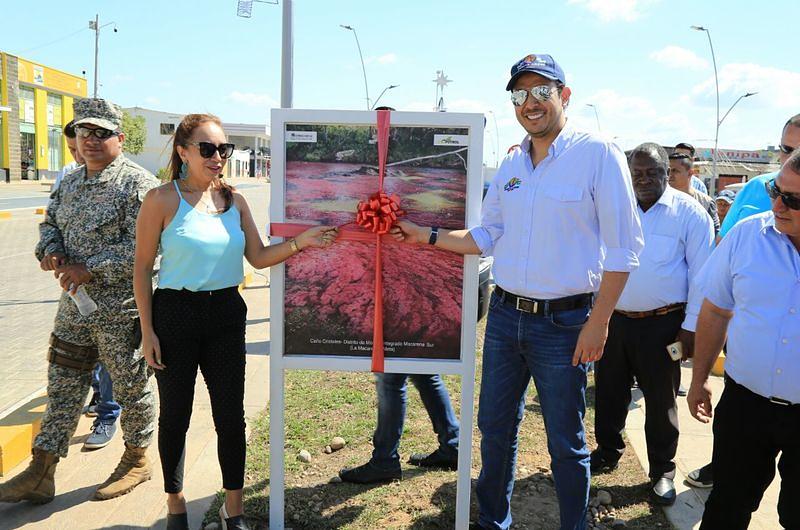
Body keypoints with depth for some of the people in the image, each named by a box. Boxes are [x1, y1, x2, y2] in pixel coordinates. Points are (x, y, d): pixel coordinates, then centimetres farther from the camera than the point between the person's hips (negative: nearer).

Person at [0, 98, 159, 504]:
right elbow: (50, 222, 22)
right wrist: (51, 250, 0)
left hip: (121, 309, -8)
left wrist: (91, 269, -19)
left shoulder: (137, 183, -13)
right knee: (62, 386, 14)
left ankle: (137, 460, 28)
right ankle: (40, 473, 25)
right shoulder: (71, 182, 13)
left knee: (131, 387, 8)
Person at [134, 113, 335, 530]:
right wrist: (147, 330, -8)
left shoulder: (234, 201, 5)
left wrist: (299, 243, -11)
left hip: (226, 313, 4)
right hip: (175, 313, -3)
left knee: (231, 414, 8)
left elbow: (259, 257, 5)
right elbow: (142, 268, -5)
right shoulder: (162, 200, -8)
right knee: (175, 415, 11)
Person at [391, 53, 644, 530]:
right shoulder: (510, 167, 9)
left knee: (566, 443, 9)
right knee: (495, 428, 17)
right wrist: (430, 236, 6)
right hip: (504, 315, 6)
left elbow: (623, 248, -12)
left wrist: (598, 323, -15)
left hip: (564, 322, -6)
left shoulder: (598, 155, -10)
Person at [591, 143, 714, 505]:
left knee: (660, 400, 8)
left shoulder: (689, 213, -4)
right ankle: (607, 452, 35)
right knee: (609, 393, 15)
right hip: (613, 319, 4)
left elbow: (701, 275, -4)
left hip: (662, 324, -3)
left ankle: (663, 470, 26)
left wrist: (691, 327, -7)